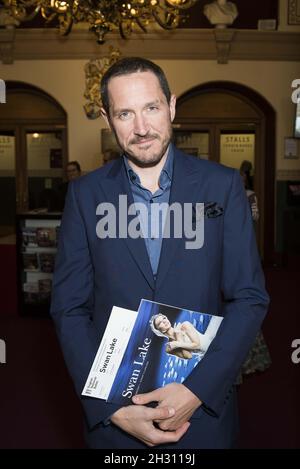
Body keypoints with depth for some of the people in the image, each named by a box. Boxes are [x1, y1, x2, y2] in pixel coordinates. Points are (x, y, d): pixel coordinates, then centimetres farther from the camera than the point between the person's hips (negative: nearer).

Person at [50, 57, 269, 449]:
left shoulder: (223, 185, -6)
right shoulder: (85, 194, -4)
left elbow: (250, 298, -6)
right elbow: (70, 309, -4)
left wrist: (197, 390, -15)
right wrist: (112, 408, -12)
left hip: (204, 406, 0)